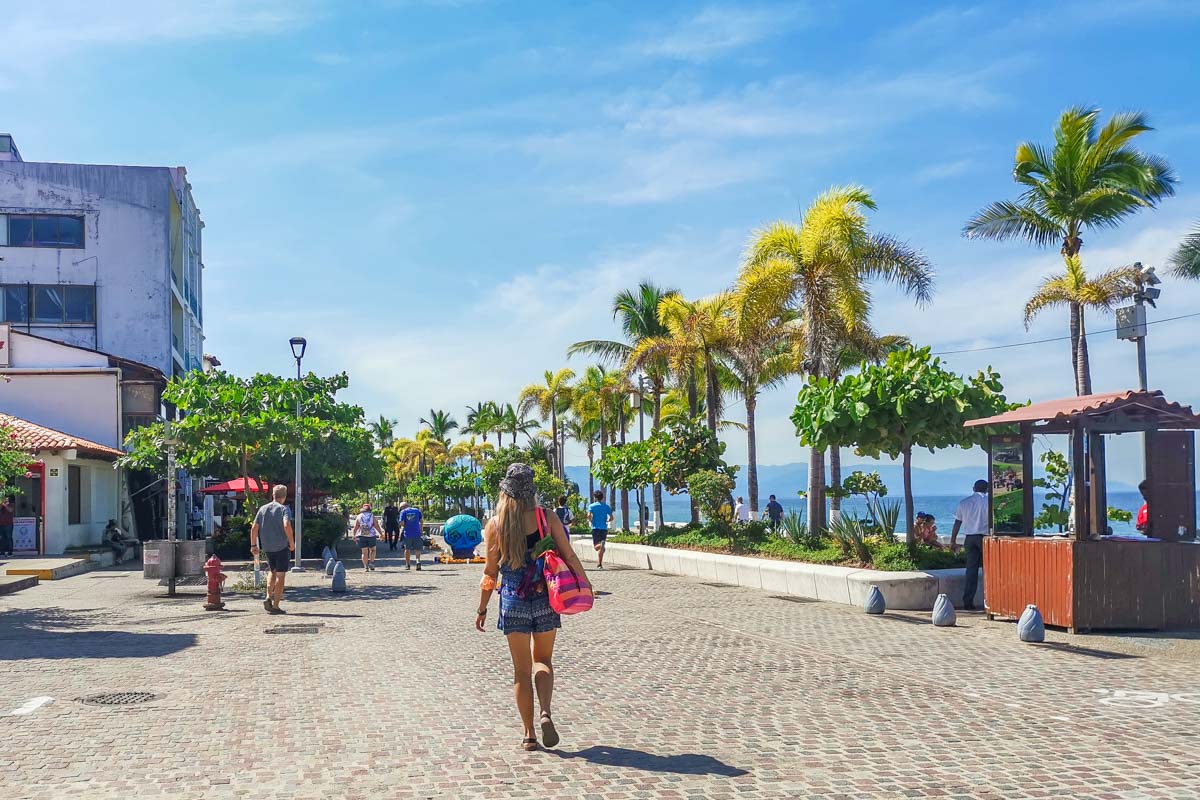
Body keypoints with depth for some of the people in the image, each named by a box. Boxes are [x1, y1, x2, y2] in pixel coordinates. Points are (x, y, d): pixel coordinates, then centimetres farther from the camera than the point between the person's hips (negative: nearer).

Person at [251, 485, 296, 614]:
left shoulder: (263, 509, 7)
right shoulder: (284, 509, -9)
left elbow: (254, 528, 6)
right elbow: (286, 525, -25)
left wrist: (253, 545, 12)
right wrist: (292, 543, -17)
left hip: (267, 547, 5)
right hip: (281, 547, -5)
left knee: (273, 572, 24)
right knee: (280, 575, 2)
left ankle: (268, 597, 7)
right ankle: (275, 606, 1)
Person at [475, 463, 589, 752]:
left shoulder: (495, 524, -4)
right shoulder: (547, 518, -5)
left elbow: (491, 571, 0)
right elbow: (569, 556, -3)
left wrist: (482, 609, 9)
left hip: (513, 603, 0)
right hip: (545, 599, 1)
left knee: (522, 669, 10)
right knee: (543, 660, 17)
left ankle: (529, 734, 11)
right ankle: (545, 713, -6)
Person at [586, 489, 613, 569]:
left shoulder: (592, 506, -1)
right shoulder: (607, 506, 7)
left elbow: (589, 515, -16)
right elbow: (611, 518, 1)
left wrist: (591, 521, 2)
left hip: (596, 528, -3)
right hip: (604, 528, 3)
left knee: (596, 546, 1)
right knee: (600, 547, 8)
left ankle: (601, 545, -35)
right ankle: (600, 564, 6)